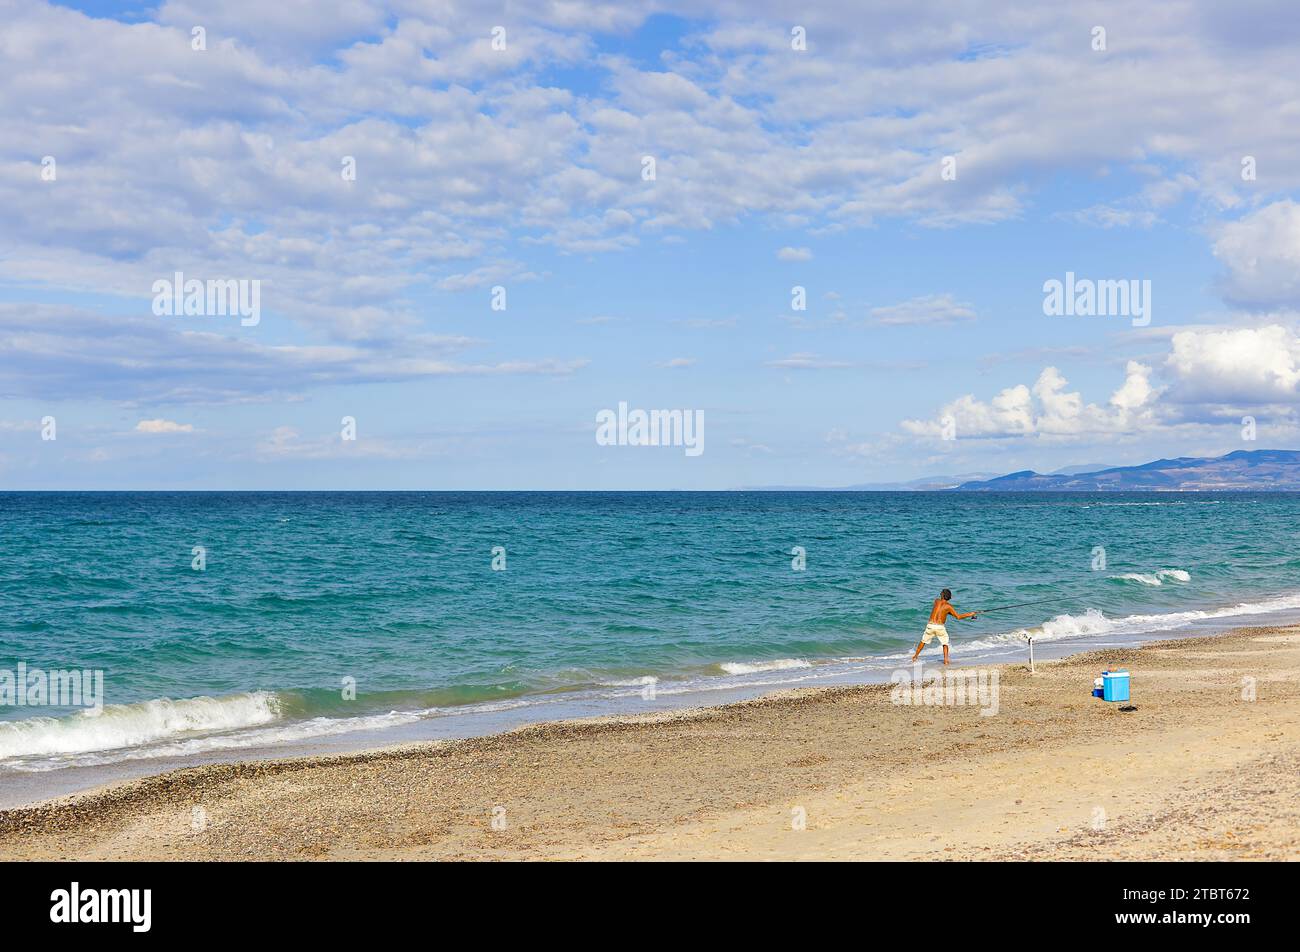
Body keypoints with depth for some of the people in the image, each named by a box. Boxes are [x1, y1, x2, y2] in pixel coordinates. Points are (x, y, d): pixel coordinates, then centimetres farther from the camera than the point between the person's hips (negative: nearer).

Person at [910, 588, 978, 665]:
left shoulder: (936, 601, 7)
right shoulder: (948, 606, -2)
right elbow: (958, 616, 0)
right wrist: (969, 614, 9)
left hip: (931, 625, 2)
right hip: (940, 627, -2)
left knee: (923, 641, 19)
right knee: (945, 643, 15)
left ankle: (915, 656, 25)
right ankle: (946, 659, 3)